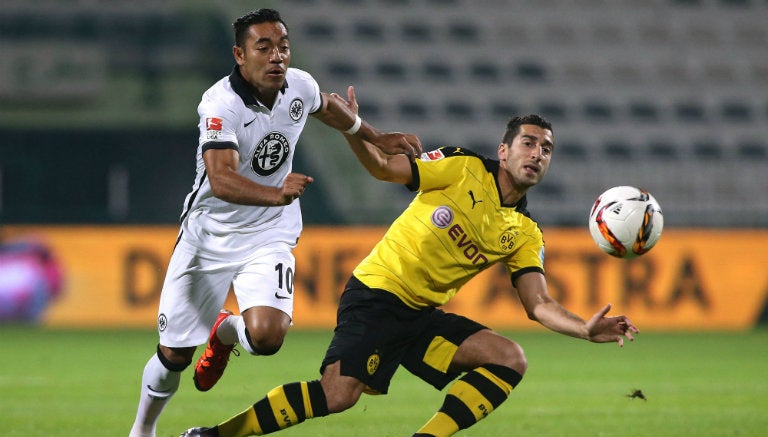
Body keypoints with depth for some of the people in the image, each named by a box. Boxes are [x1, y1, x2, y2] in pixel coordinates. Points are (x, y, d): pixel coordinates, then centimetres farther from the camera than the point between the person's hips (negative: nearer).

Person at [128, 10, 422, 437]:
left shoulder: (299, 85, -7)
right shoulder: (221, 104, -25)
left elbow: (327, 106, 20)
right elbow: (221, 179, -39)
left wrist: (377, 138, 26)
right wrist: (276, 194, -54)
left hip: (268, 234, 3)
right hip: (209, 235, -3)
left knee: (266, 335, -23)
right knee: (174, 354, 3)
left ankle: (225, 331, 15)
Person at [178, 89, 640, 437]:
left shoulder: (525, 235, 7)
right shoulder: (463, 169, -4)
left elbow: (540, 305, 1)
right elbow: (385, 167, -5)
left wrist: (585, 329, -17)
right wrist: (354, 131, -24)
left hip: (424, 314, 6)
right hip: (377, 294, -6)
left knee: (510, 359, -13)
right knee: (338, 394, -24)